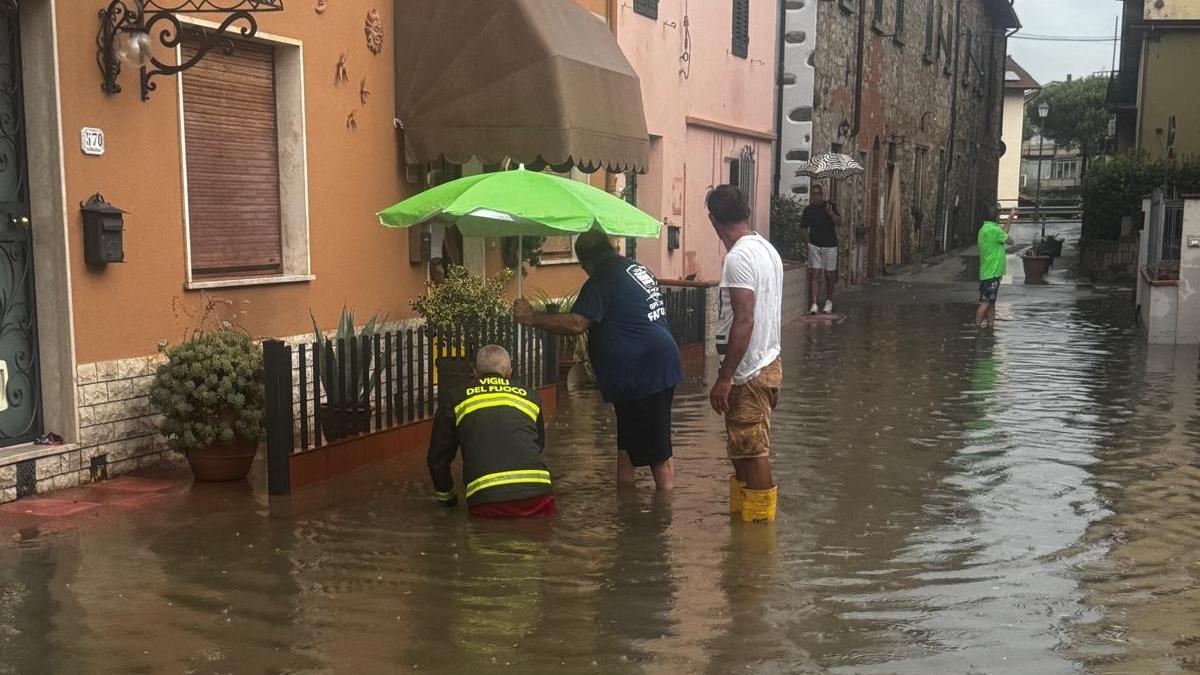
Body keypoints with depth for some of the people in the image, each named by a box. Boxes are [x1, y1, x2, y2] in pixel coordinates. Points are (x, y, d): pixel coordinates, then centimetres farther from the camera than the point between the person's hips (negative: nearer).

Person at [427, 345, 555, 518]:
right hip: (538, 496, 2)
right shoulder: (530, 396, 23)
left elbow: (438, 456, 23)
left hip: (487, 502, -1)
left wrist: (445, 496, 40)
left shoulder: (455, 398, 18)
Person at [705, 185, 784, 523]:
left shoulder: (738, 257, -19)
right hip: (768, 364, 10)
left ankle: (760, 523, 5)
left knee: (753, 453, -2)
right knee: (744, 451, 18)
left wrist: (724, 378, -22)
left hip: (749, 372, -10)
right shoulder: (768, 249, 11)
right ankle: (741, 512, 28)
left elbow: (744, 321, -24)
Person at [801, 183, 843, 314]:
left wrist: (831, 213, -24)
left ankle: (829, 301, 25)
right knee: (815, 274, -8)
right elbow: (803, 227, 13)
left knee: (829, 275, 6)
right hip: (814, 245, 1)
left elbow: (840, 223, -13)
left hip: (830, 245, -1)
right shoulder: (808, 209, 3)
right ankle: (814, 304, -11)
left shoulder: (831, 206, -2)